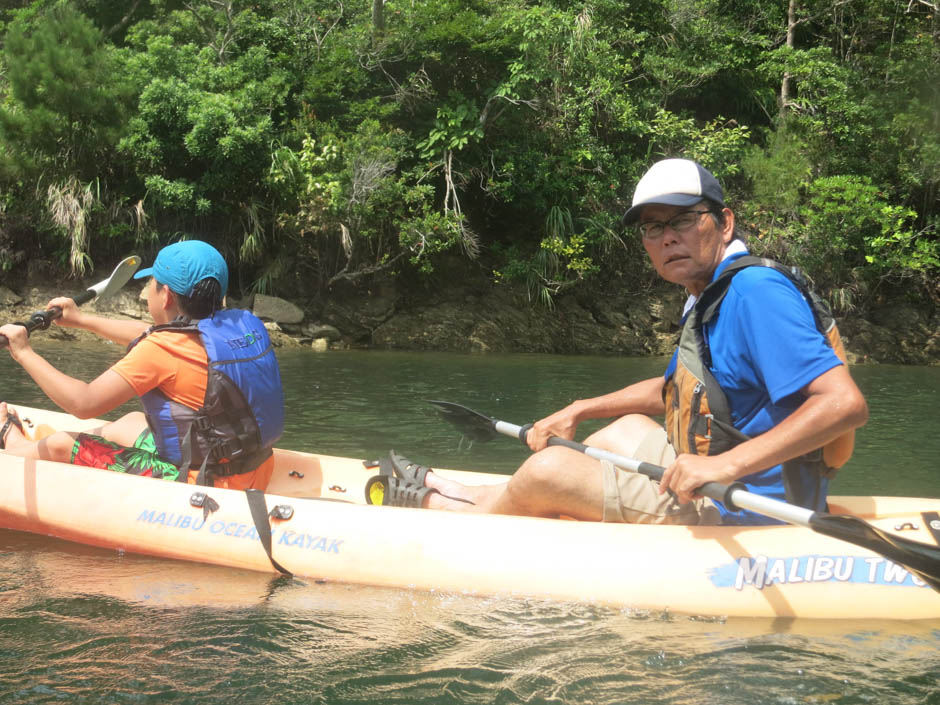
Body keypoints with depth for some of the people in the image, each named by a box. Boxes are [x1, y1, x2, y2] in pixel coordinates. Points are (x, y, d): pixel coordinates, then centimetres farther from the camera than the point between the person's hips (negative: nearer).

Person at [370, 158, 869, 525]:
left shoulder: (755, 291, -21)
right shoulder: (708, 299, 12)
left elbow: (846, 403, -32)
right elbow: (672, 391, 28)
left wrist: (726, 463, -37)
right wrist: (579, 412, 18)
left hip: (747, 512, -10)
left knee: (550, 470, -9)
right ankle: (478, 501, 29)